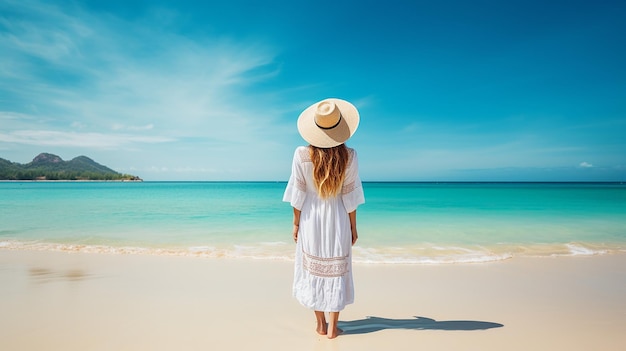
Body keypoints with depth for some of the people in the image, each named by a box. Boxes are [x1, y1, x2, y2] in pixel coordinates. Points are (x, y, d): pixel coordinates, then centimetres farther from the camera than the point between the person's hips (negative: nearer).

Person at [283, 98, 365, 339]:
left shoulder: (302, 154, -14)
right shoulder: (349, 156, -14)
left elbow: (298, 194, -9)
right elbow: (349, 196, -8)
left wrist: (296, 223, 4)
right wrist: (353, 226, 4)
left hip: (311, 219, 1)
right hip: (337, 220, 0)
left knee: (314, 269, 15)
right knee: (336, 271, 12)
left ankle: (321, 325, 27)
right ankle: (332, 328, 21)